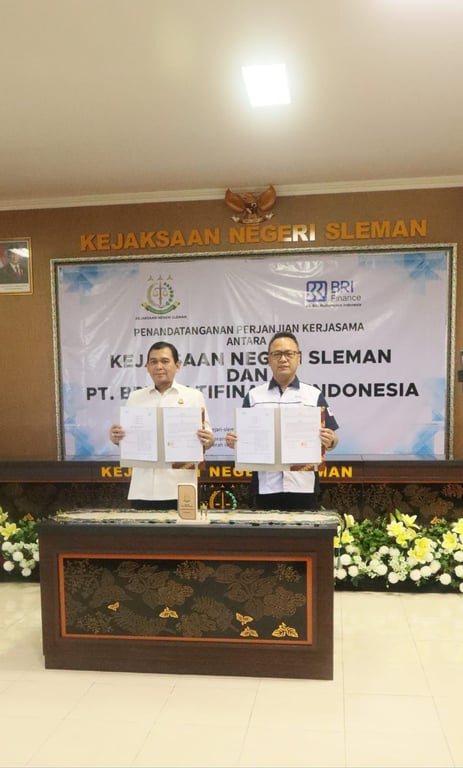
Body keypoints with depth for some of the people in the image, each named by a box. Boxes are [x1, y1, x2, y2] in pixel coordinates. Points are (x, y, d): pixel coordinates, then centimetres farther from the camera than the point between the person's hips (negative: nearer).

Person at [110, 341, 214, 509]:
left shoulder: (193, 396, 6)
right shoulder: (135, 397, 13)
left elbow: (207, 437, 6)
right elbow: (126, 437, 16)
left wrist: (207, 441, -17)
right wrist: (116, 437, -7)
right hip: (142, 489, 2)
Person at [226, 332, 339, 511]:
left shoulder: (313, 395, 6)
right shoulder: (254, 396, 9)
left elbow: (331, 440, 5)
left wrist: (330, 441, -17)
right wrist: (233, 440, -12)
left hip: (303, 486, -1)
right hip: (266, 487, 1)